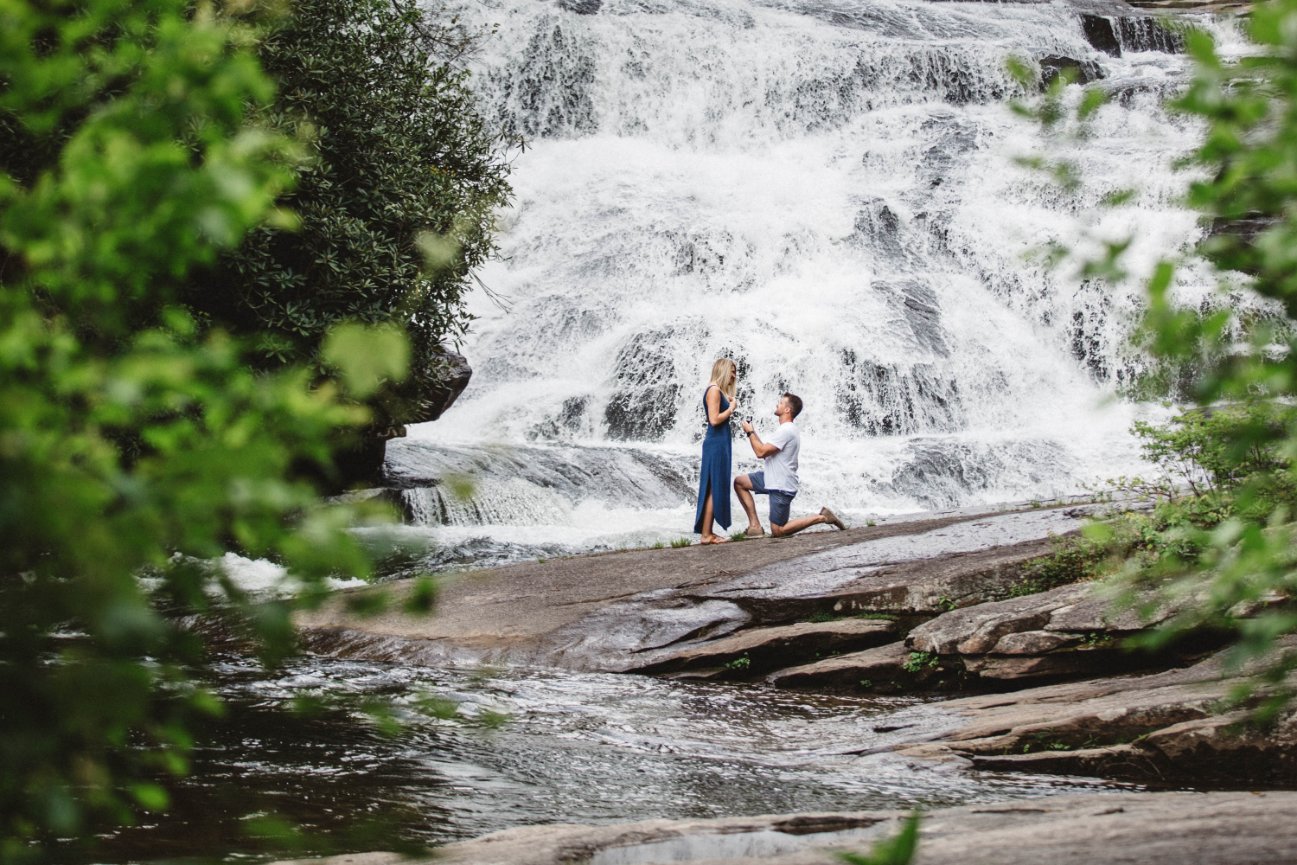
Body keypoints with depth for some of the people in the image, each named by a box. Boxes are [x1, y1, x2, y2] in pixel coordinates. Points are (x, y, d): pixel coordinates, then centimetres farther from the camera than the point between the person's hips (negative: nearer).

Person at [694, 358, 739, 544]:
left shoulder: (721, 391, 17)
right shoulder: (714, 390, -12)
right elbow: (714, 419, -19)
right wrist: (731, 408, -9)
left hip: (721, 444, 10)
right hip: (716, 443, -10)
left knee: (716, 489, 10)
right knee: (715, 488, -9)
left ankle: (708, 532, 12)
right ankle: (706, 534, -8)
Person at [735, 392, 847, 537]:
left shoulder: (785, 431, -22)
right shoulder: (787, 429, 13)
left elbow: (761, 452, -24)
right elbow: (766, 450, 14)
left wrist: (749, 432, -11)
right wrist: (753, 432, 8)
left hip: (781, 486, -10)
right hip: (774, 479, 10)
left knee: (778, 532, -5)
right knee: (739, 482, 8)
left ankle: (822, 518, -1)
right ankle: (755, 525, 5)